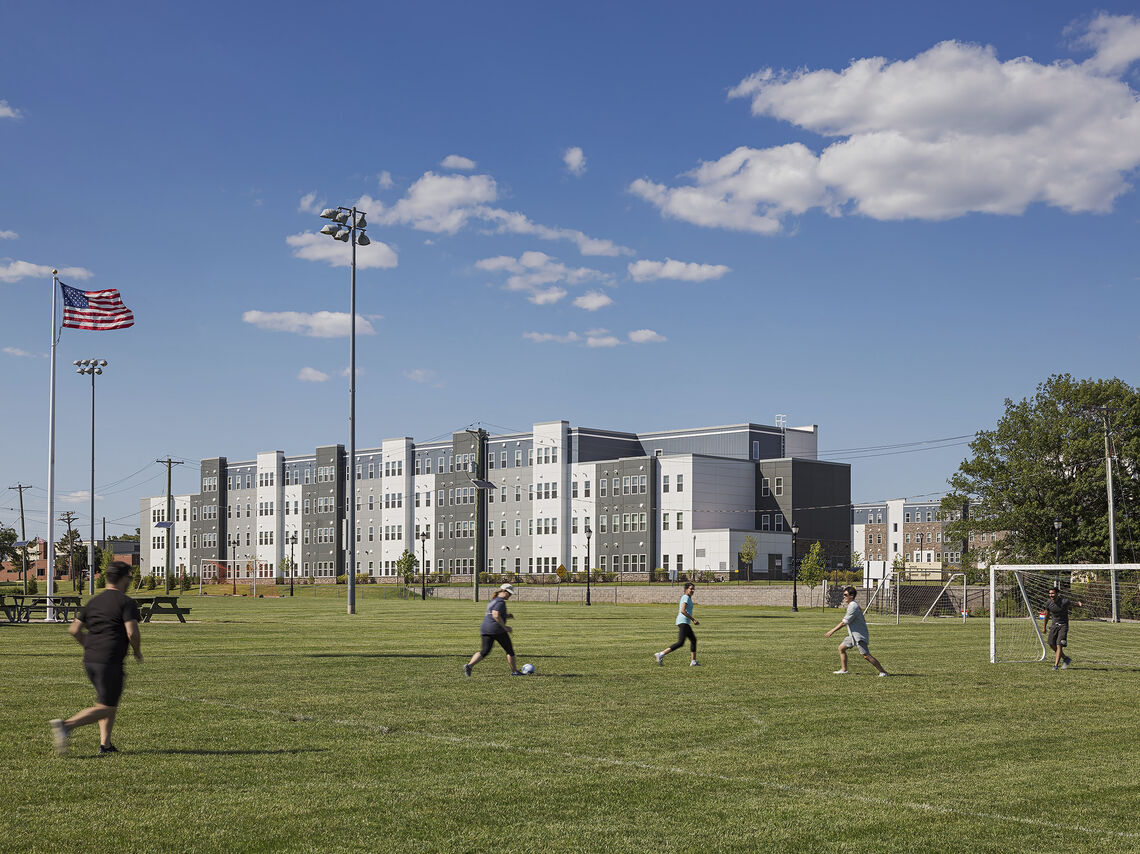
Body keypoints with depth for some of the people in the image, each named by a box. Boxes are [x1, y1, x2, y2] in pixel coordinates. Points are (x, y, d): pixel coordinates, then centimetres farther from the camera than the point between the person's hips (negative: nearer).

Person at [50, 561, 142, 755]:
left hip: (89, 659, 8)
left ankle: (105, 744, 9)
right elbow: (132, 632, -16)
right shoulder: (127, 602, -6)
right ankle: (66, 726, -22)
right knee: (105, 708, -4)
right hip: (110, 662, -8)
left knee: (111, 702, 20)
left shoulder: (94, 602, 14)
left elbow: (75, 629, 12)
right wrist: (137, 651, 2)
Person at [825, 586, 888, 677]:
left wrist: (832, 631, -16)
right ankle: (844, 670, 15)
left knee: (866, 655, -13)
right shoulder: (853, 605, 13)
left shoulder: (853, 606, -19)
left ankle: (882, 671, -9)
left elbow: (844, 622, -20)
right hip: (853, 635, 11)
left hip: (859, 635, -11)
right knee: (841, 648, 11)